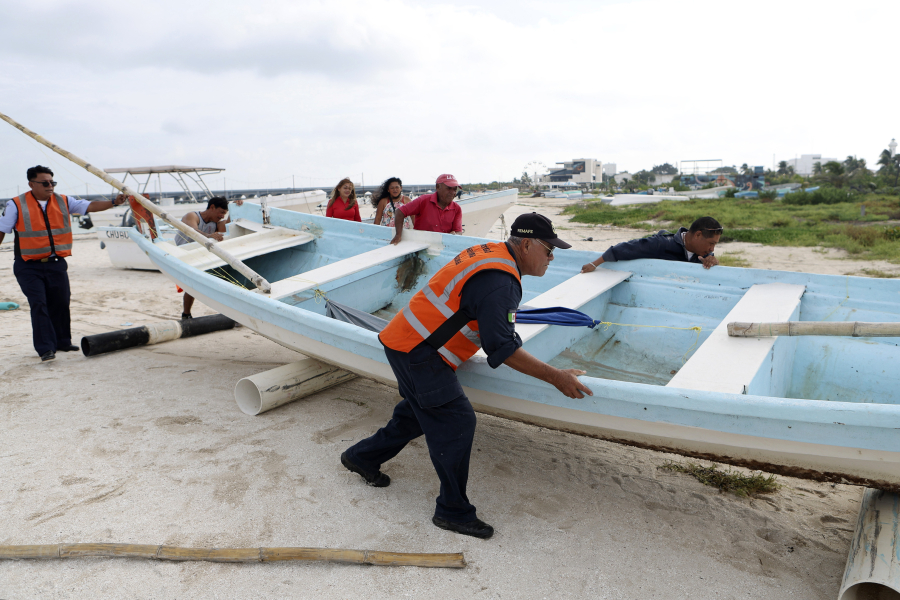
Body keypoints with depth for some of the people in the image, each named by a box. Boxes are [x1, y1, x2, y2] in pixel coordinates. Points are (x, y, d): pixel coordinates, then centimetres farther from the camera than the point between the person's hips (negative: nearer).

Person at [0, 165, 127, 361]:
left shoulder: (64, 202, 7)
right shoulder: (17, 205, -2)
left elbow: (90, 206, -1)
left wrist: (113, 203, -17)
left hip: (56, 264, 3)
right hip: (29, 266, -3)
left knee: (61, 303, 8)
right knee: (39, 305, -9)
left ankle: (62, 342, 24)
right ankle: (46, 348, -5)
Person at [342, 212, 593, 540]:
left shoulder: (491, 252, 9)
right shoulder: (500, 282, -24)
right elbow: (502, 349, -25)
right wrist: (555, 377, -21)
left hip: (405, 340, 11)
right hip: (418, 351, -11)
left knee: (417, 414, 23)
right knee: (456, 422, -6)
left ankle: (362, 457, 42)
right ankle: (453, 511, 7)